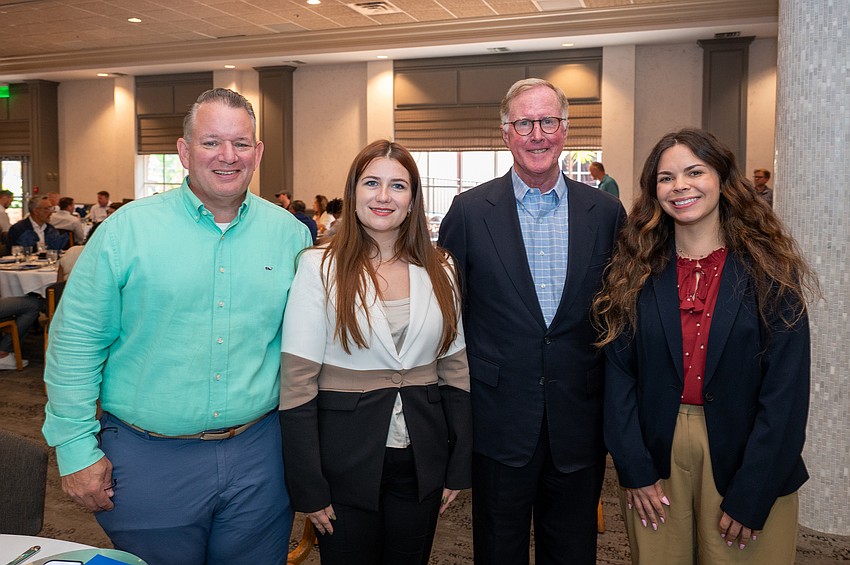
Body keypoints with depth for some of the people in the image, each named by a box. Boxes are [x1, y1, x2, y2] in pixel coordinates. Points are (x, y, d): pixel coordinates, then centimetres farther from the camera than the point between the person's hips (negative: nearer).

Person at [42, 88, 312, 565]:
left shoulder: (290, 234, 0)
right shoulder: (127, 229, -7)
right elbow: (76, 341, -4)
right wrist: (77, 449, -5)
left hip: (258, 454, 2)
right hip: (148, 459, -2)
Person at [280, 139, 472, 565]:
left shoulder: (438, 270, 2)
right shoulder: (320, 267, -9)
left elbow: (455, 370, 5)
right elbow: (296, 382, -10)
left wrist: (459, 468, 3)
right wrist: (308, 488, -11)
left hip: (422, 465, 3)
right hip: (345, 466, -3)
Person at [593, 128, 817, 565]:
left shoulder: (769, 270, -6)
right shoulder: (635, 272, -1)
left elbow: (786, 388, -10)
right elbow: (618, 373, -3)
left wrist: (751, 496, -13)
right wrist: (635, 470, -9)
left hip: (742, 457, -1)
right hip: (653, 457, 2)